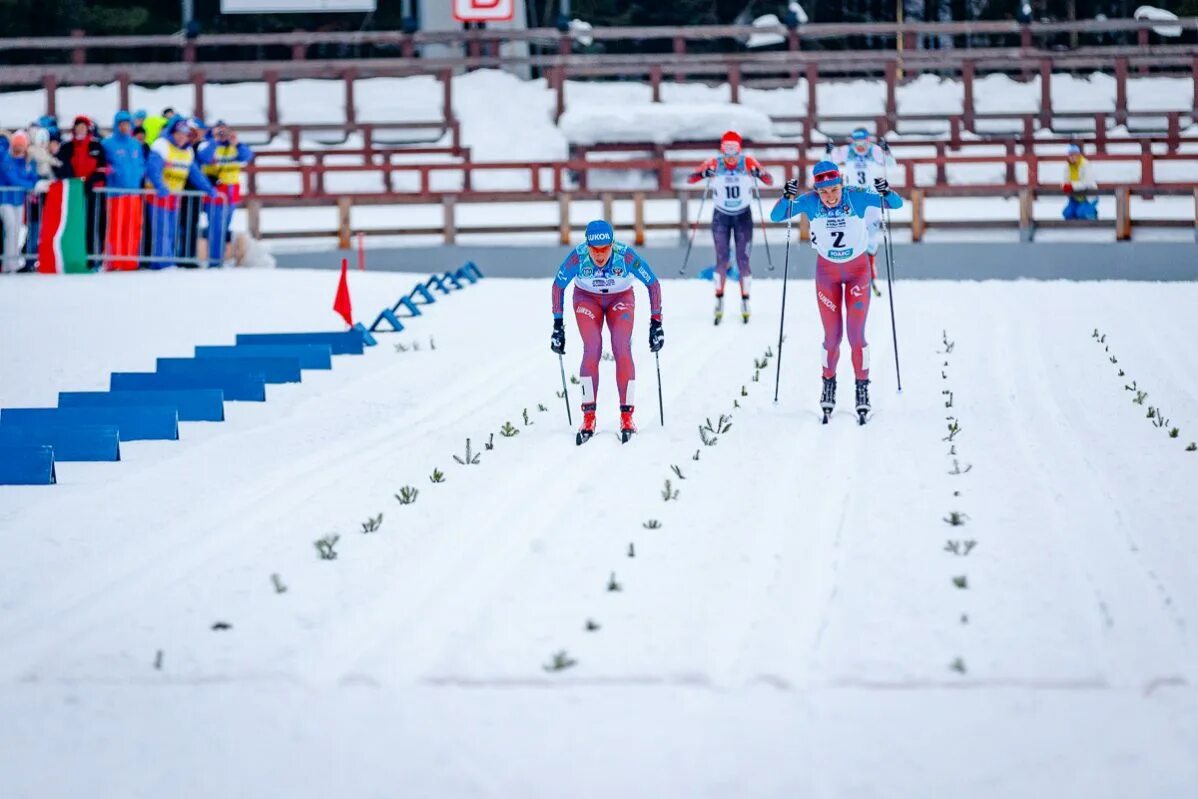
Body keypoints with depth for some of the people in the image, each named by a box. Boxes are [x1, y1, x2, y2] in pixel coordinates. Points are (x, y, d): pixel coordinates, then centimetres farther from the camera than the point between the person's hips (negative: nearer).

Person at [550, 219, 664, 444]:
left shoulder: (626, 256, -32)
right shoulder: (578, 257, -30)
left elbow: (653, 284, -18)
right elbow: (558, 286, -13)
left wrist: (656, 323, -18)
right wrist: (558, 326, -12)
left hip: (621, 299, 0)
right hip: (587, 299, 0)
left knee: (622, 350, -18)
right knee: (592, 349, -19)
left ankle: (627, 416, -10)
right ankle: (588, 417, -13)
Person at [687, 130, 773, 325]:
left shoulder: (748, 163, -12)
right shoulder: (714, 164, -12)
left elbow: (770, 182, -11)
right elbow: (690, 179, -12)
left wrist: (760, 173, -33)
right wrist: (703, 174, -34)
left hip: (743, 216, 0)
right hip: (721, 217, 0)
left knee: (743, 260, -3)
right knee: (722, 260, -4)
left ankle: (745, 301, 8)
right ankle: (719, 300, 6)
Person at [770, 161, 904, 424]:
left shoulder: (857, 198, -21)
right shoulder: (810, 202, -19)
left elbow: (897, 204, -17)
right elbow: (776, 217, -19)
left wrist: (886, 193, -38)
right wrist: (787, 198, -37)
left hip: (858, 269, -1)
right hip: (827, 271, 1)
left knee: (856, 334, -6)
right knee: (832, 336, 1)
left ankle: (862, 389, 9)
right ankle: (828, 385, 23)